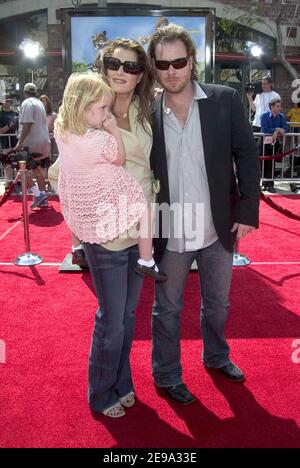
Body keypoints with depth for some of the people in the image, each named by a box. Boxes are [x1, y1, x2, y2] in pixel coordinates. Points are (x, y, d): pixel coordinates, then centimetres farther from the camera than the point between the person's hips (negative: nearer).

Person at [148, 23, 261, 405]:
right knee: (167, 308, 14)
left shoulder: (225, 100, -4)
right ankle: (166, 376, 34)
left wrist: (248, 210, -7)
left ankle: (216, 356, 47)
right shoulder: (148, 114, -4)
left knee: (217, 302, 21)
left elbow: (246, 156, -2)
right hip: (170, 231, -1)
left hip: (219, 227, 1)